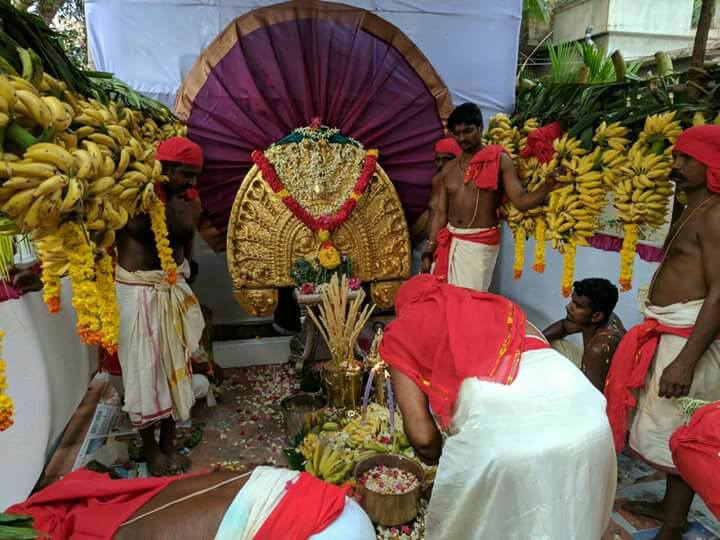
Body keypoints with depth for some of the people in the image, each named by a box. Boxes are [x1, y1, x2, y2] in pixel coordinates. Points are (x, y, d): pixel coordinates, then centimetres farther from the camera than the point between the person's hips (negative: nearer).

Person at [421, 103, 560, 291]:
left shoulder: (500, 160, -4)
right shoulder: (448, 168, 8)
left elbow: (520, 200, -11)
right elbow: (439, 212, 8)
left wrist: (547, 187, -31)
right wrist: (429, 251, 4)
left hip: (479, 243, -4)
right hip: (449, 241, 5)